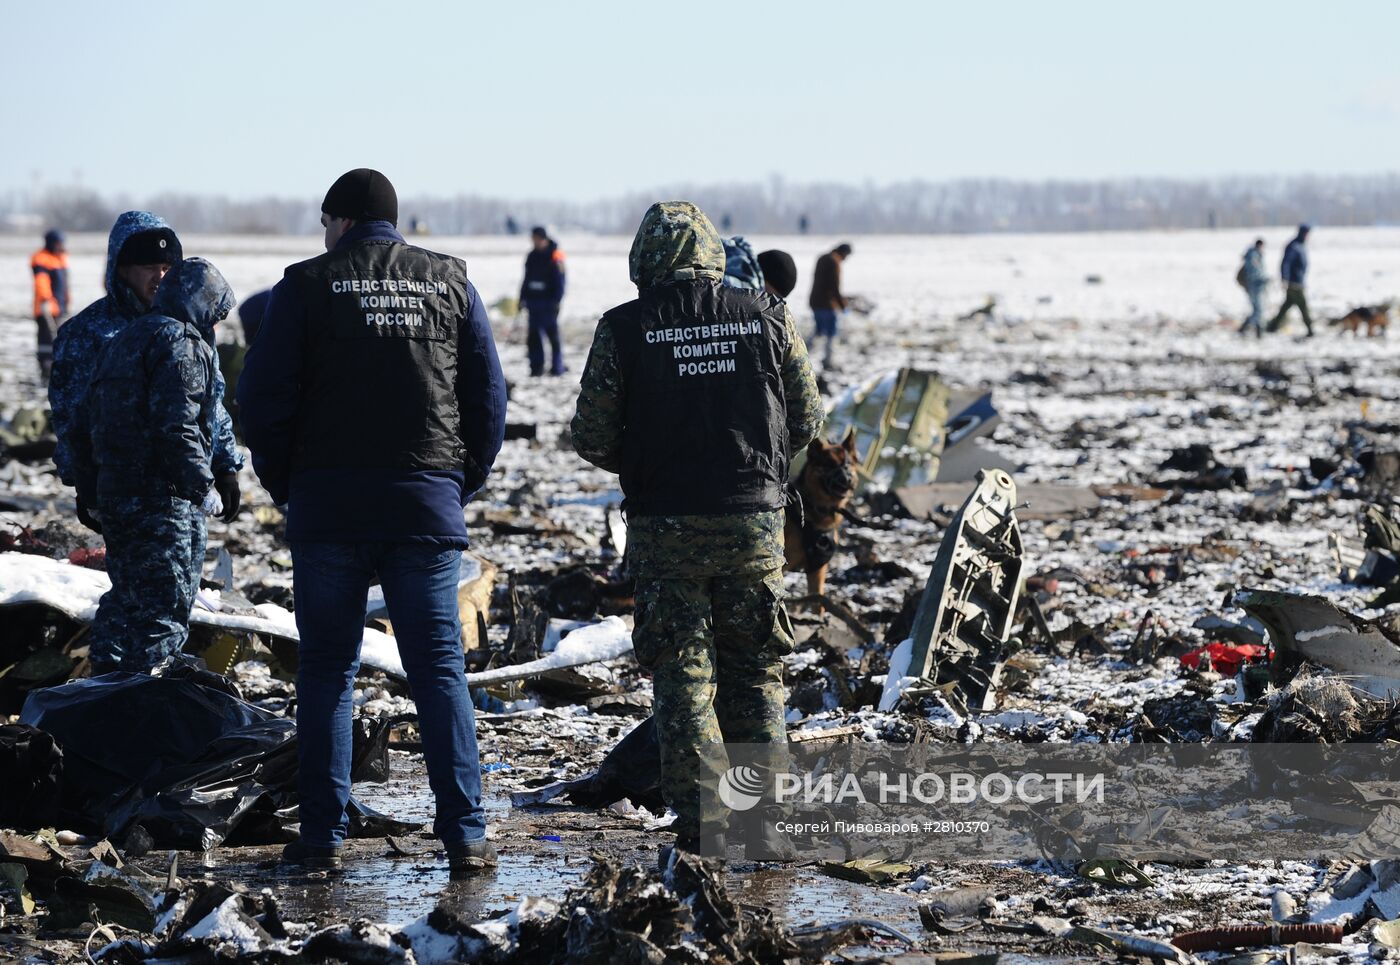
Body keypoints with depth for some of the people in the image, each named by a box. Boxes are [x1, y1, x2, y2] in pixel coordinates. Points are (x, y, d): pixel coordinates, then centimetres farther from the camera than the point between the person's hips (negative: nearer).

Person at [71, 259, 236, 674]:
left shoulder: (121, 340, 20)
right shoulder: (181, 343, -9)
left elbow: (85, 427, 22)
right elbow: (176, 428, -21)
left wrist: (91, 492, 26)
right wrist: (202, 487, -14)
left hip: (112, 495, 9)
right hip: (161, 499, -9)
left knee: (123, 602, 19)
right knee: (165, 608, -6)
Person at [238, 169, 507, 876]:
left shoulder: (306, 286, 0)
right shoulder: (451, 285, 8)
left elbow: (262, 395, -4)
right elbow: (489, 399, 7)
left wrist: (283, 484, 8)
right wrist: (462, 483, 15)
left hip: (329, 505, -1)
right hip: (428, 507, 2)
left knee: (327, 670, 7)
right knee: (440, 667, 5)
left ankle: (322, 835, 6)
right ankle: (464, 834, -2)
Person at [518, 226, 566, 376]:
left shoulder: (554, 256, -5)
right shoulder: (532, 256, 14)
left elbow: (559, 280, -8)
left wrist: (556, 300, -15)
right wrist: (523, 298, 14)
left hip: (548, 302, -6)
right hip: (533, 300, 6)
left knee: (552, 334, -4)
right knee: (534, 336, 3)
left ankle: (557, 367, 2)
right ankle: (536, 367, 7)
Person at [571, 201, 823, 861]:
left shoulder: (625, 328, -6)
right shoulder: (767, 316, 1)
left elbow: (592, 439, -6)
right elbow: (806, 421, 6)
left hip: (665, 527, -2)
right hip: (754, 520, 2)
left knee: (683, 676, 7)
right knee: (756, 673, 13)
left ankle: (702, 821, 2)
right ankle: (763, 822, 12)